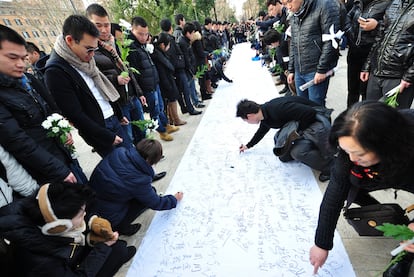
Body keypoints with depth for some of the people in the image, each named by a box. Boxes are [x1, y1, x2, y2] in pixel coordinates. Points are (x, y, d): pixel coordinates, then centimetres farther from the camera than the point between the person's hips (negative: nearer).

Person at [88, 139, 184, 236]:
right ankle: (122, 226, 4)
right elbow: (156, 203, -10)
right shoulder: (139, 180, -28)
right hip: (108, 218, -7)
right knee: (149, 193, -6)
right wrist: (174, 199, 8)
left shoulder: (119, 152, -14)